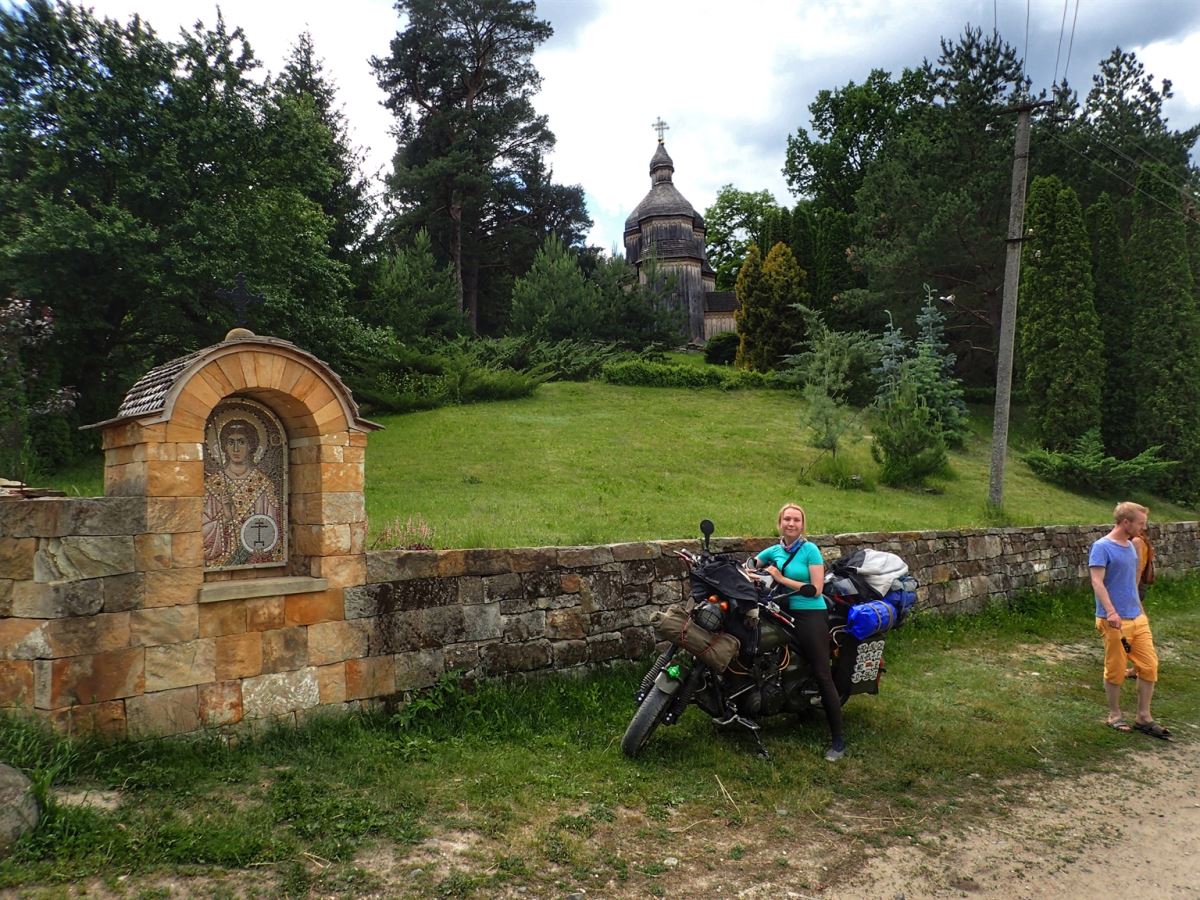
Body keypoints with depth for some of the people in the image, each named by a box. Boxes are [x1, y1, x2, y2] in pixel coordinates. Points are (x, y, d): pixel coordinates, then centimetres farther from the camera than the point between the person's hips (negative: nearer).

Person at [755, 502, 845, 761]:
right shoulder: (774, 551, 7)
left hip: (811, 615, -6)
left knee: (823, 676, -6)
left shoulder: (810, 549, -8)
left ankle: (838, 739, -1)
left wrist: (781, 578, -15)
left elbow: (816, 589, -14)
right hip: (787, 614, 6)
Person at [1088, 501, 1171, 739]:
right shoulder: (1102, 547, -13)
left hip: (1138, 618, 8)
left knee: (1149, 666, 6)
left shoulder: (1131, 546, 11)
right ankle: (1115, 715, 20)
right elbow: (1097, 582, -21)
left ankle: (1143, 717, 18)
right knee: (1115, 670, 4)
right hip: (1115, 621, -7)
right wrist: (1110, 612, -32)